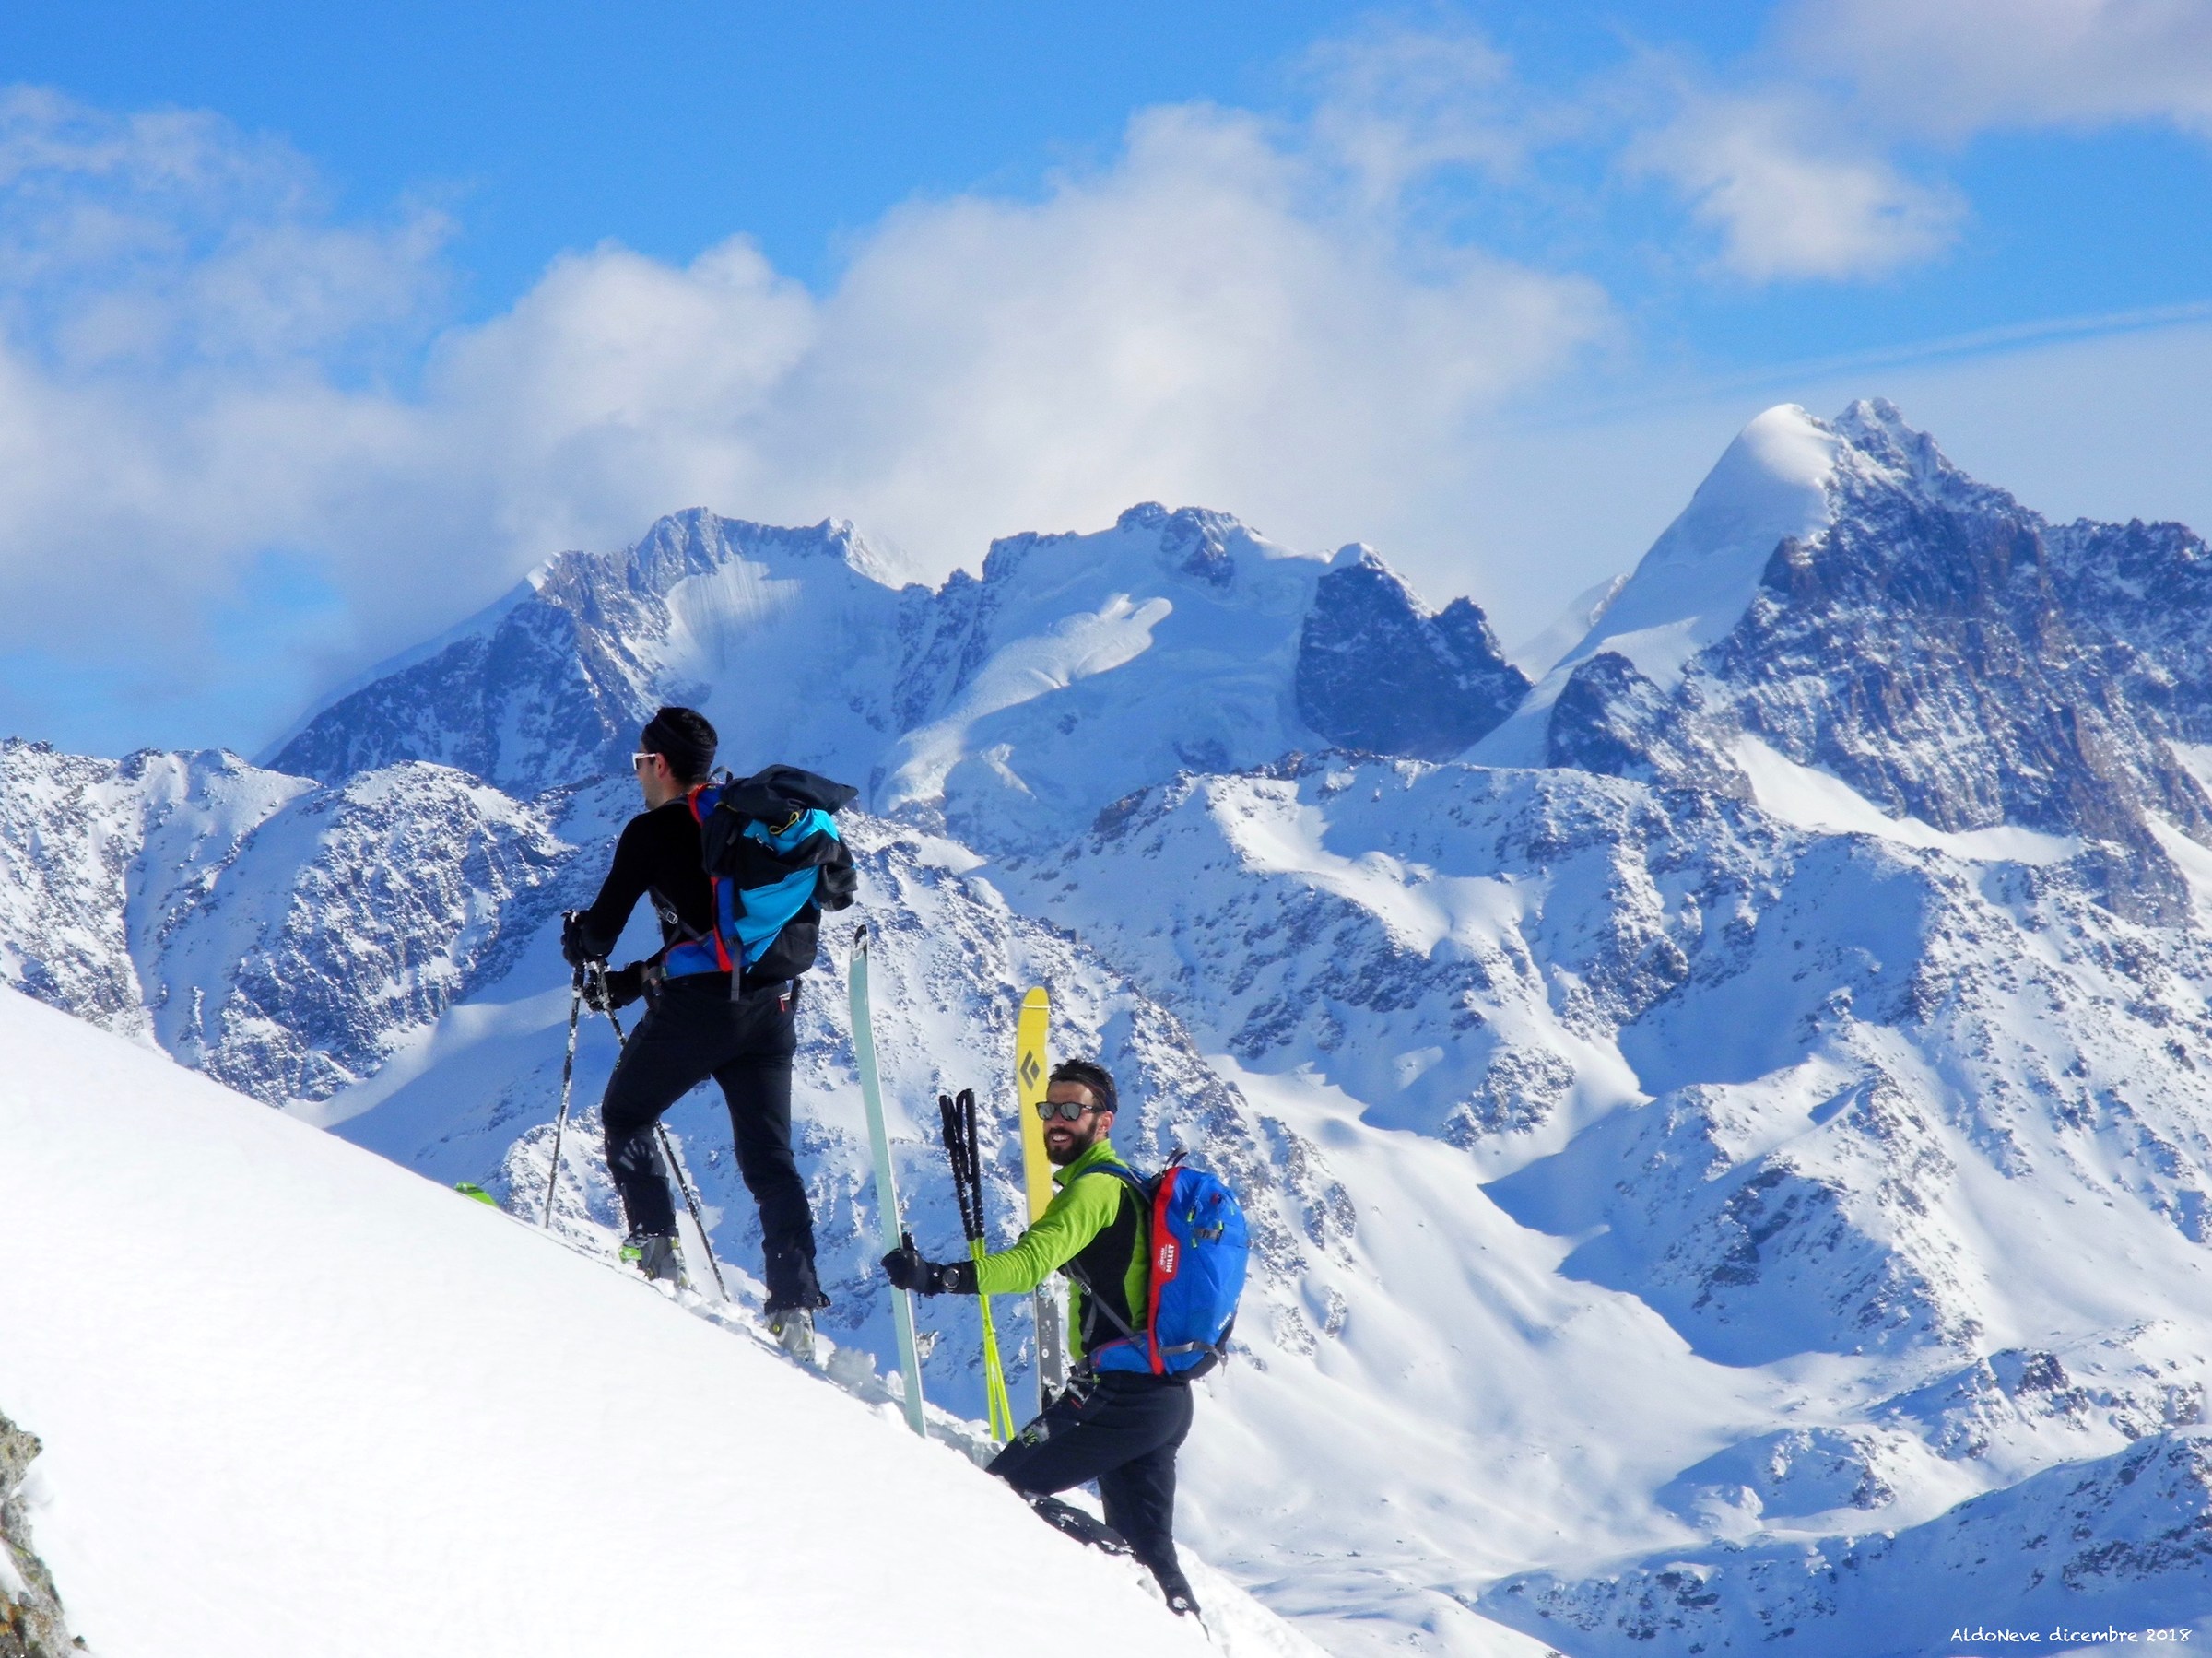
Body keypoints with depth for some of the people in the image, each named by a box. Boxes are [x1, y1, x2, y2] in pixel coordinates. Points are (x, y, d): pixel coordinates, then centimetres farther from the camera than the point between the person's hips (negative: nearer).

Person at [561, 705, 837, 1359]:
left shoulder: (653, 831, -3)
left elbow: (601, 931, 0)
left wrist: (576, 939, 25)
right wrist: (635, 980, 32)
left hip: (698, 1004, -6)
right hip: (773, 1005, 6)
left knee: (625, 1114, 17)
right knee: (769, 1158, 5)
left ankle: (654, 1248, 5)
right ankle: (794, 1308, -6)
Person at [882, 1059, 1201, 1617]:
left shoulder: (1095, 1187, -11)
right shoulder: (1125, 1185, 19)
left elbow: (1032, 1262, -26)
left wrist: (936, 1277, -37)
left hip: (1118, 1391, -10)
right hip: (1168, 1394, 10)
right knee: (1148, 1549, 15)